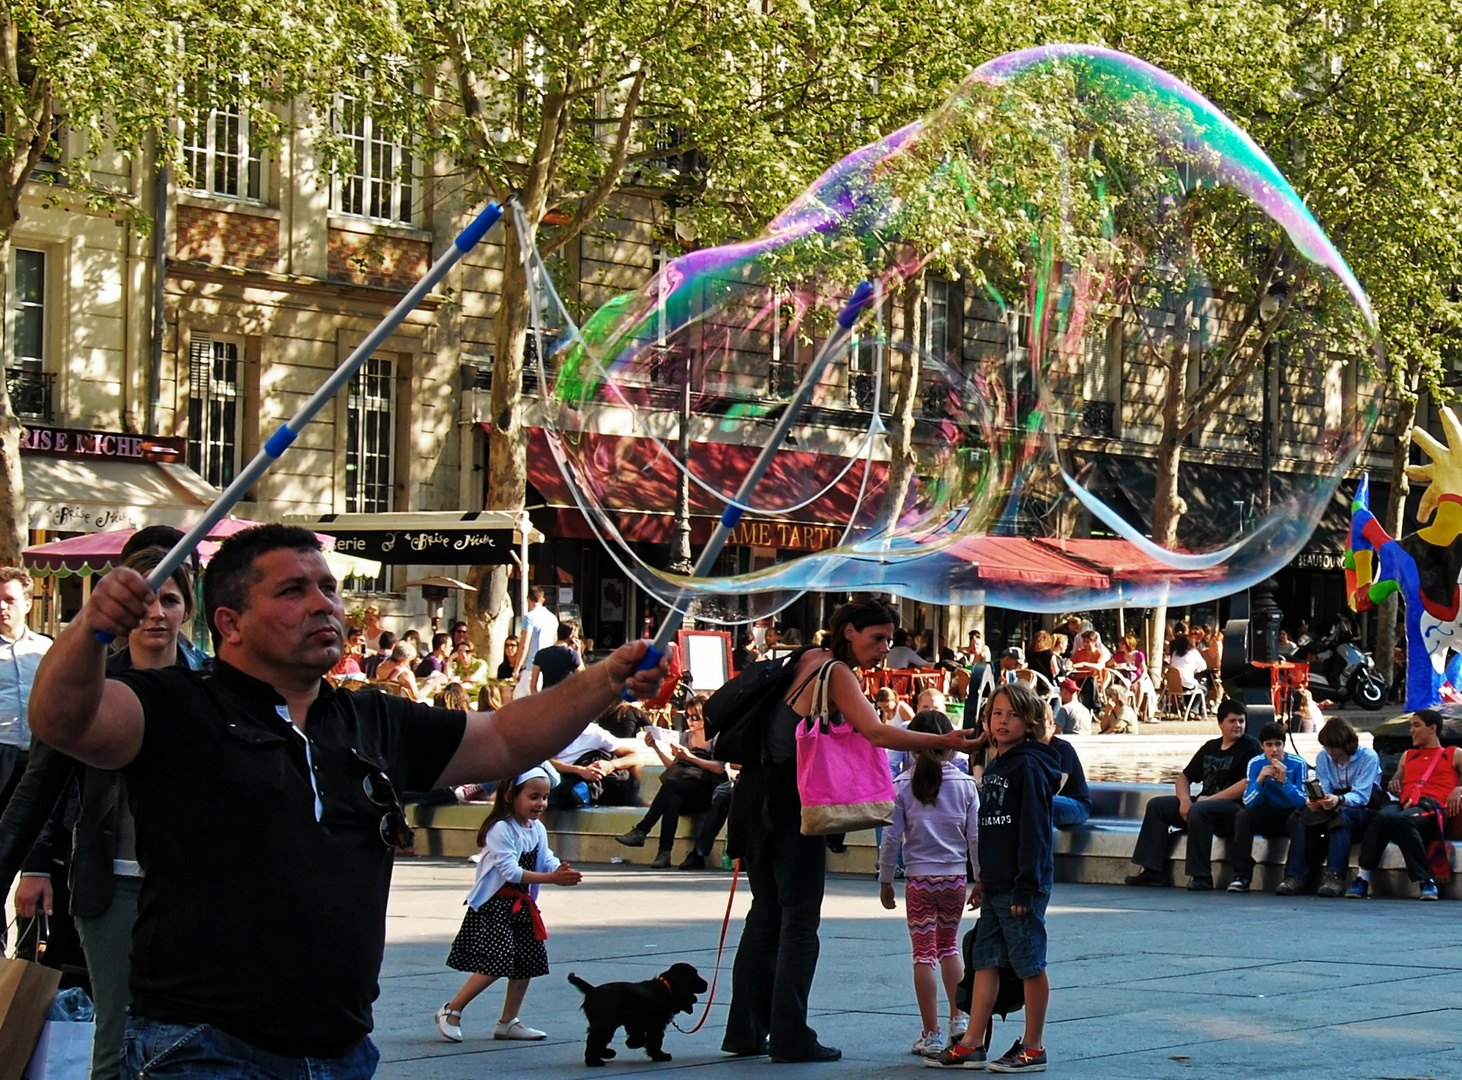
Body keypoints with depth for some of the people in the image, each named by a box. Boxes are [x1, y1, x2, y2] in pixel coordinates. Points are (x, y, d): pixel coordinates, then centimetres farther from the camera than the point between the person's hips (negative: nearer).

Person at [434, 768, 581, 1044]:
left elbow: (547, 861, 4)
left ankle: (508, 1022, 21)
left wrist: (563, 873, -20)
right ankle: (451, 1012, 1)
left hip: (522, 905, 9)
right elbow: (511, 871, -25)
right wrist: (551, 878, -30)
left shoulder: (538, 830, 8)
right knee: (494, 964, -14)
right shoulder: (500, 830, -19)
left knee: (527, 964, 9)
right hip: (494, 906, -9)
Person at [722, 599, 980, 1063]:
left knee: (766, 912, 13)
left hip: (761, 795, 8)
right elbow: (876, 733, -25)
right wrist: (944, 741, -29)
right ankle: (790, 1037, -3)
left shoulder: (809, 660, 12)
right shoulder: (836, 674, -12)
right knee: (800, 918, -3)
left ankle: (745, 1030, 15)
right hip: (791, 803, -8)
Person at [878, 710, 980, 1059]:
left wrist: (885, 880, 5)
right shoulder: (965, 785, -1)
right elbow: (976, 837, 1)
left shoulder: (903, 786, -6)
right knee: (949, 945, 22)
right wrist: (981, 879, 11)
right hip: (955, 877, 2)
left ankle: (931, 1034, 2)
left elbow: (891, 837, -5)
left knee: (924, 954, 2)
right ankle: (959, 1017, 19)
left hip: (918, 879, -2)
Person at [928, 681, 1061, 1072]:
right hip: (995, 886, 9)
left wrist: (1025, 887, -20)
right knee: (985, 960, 8)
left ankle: (1033, 1048, 7)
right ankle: (970, 1045, 11)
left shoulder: (1030, 766, -12)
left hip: (1021, 886, -9)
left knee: (1029, 963, 0)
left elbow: (1033, 831, -17)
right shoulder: (994, 767, 15)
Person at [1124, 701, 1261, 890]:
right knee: (1156, 805, -1)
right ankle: (1153, 870, -9)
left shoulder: (1250, 747, -4)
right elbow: (1184, 777, 21)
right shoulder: (1210, 747, 18)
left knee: (1198, 811, -37)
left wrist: (1211, 798, -17)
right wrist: (1185, 800, -2)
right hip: (1205, 802, 8)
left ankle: (1201, 877, -33)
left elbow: (1248, 784, -18)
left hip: (1235, 808, -8)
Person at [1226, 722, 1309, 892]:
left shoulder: (1298, 764, -10)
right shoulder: (1255, 764, -4)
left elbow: (1302, 802, -18)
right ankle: (1241, 875, -26)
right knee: (1242, 817, -25)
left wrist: (1284, 781, -31)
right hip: (1267, 815, 2)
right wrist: (1260, 780, -26)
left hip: (1290, 814, -2)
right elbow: (1248, 803, -10)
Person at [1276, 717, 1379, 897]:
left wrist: (1339, 800, -40)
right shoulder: (1323, 757, 6)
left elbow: (1361, 796, -19)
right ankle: (1296, 876, -36)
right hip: (1332, 809, 4)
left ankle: (1335, 876, -49)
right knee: (1304, 817, -27)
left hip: (1362, 810, -4)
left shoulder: (1368, 757, -10)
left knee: (1341, 816, -38)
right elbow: (1323, 791, -3)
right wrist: (1314, 801, -28)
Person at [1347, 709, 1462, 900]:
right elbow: (1397, 780, 35)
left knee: (1401, 819, -40)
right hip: (1405, 804, 4)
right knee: (1382, 816, -35)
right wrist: (1394, 784, 11)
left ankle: (1426, 882, -37)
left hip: (1431, 807, -4)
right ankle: (1362, 879, -40)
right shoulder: (1408, 755, 36)